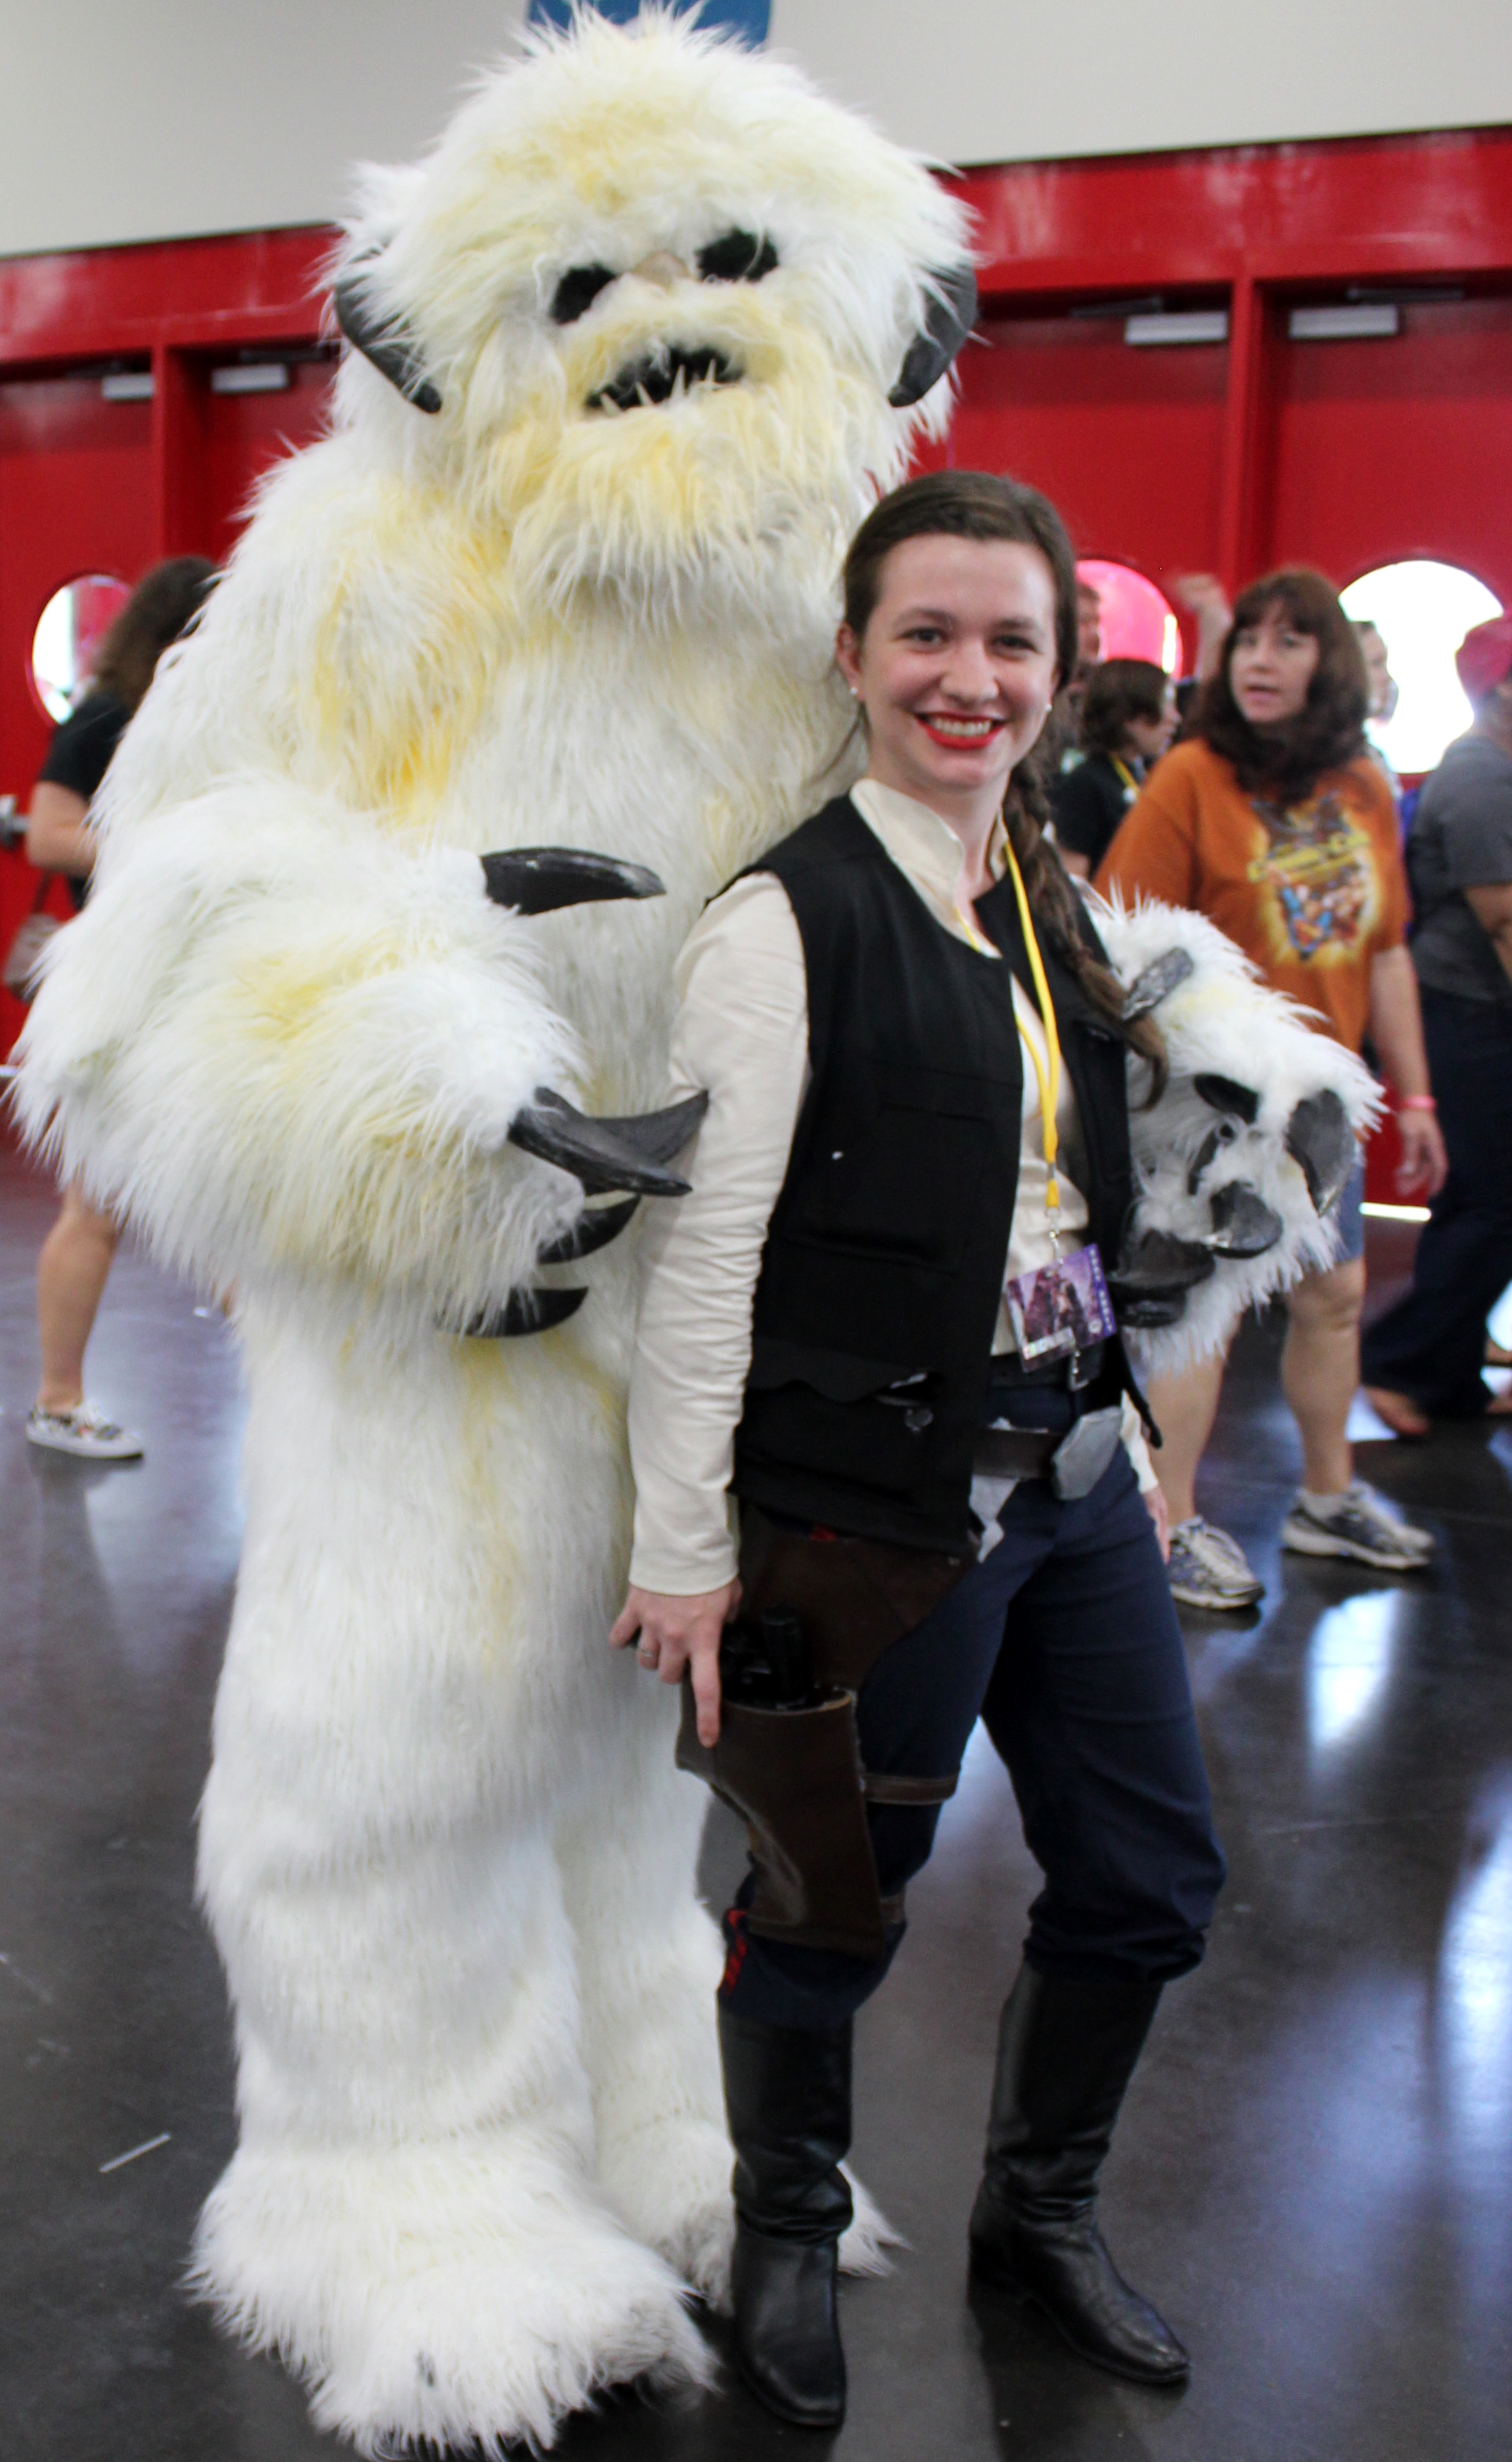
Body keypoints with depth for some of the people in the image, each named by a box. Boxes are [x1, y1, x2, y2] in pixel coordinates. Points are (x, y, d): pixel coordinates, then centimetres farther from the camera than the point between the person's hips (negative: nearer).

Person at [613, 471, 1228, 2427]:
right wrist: (685, 1549, -13)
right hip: (878, 1501, -7)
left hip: (1073, 1463, 8)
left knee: (1150, 1880, 17)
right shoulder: (785, 921, -14)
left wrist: (1127, 1439, 16)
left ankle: (1040, 2211, 43)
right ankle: (787, 2240, 39)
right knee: (828, 1906, 11)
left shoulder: (1052, 898, 9)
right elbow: (699, 1260, -15)